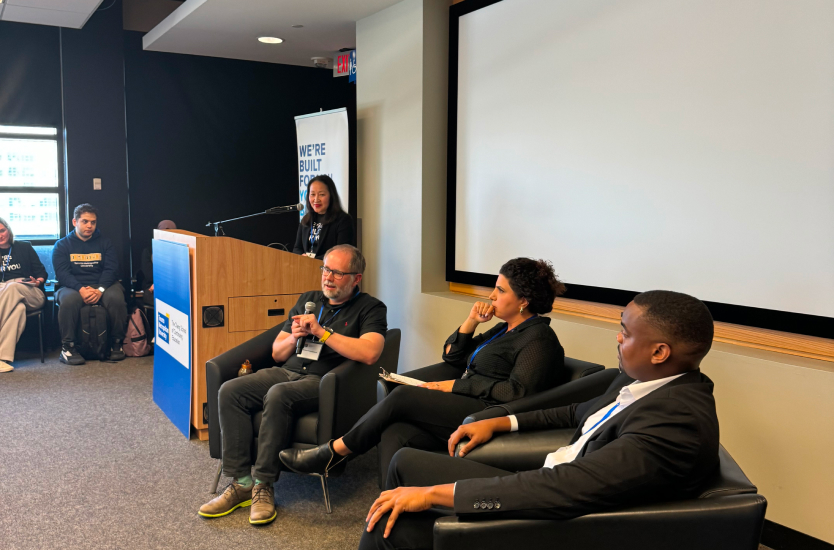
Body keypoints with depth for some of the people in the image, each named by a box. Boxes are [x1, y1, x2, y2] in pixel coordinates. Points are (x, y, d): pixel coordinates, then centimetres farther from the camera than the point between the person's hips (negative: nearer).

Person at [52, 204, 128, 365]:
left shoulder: (105, 243, 13)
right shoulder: (62, 245, 10)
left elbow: (111, 269, 1)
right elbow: (62, 273, -4)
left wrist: (100, 289, -19)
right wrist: (81, 289, -23)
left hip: (103, 286, 1)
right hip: (73, 287, -1)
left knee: (116, 298, -32)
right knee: (69, 300, -36)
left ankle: (117, 344, -15)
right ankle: (67, 347, -22)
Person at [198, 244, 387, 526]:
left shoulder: (370, 308, 2)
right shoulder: (308, 299, 21)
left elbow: (369, 353, -19)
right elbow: (277, 353, 22)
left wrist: (320, 331, -14)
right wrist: (294, 337, -2)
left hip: (323, 381, -6)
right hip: (287, 371, 7)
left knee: (278, 395, -35)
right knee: (230, 391, -17)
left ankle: (264, 485, -21)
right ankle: (241, 483, -14)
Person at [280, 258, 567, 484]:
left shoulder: (538, 338, -3)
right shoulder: (505, 329, 25)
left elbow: (517, 391, -17)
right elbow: (451, 355, 27)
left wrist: (456, 386, -12)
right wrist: (471, 321, 10)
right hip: (460, 409, 9)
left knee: (402, 396, -19)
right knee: (394, 434, -18)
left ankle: (334, 452, -4)